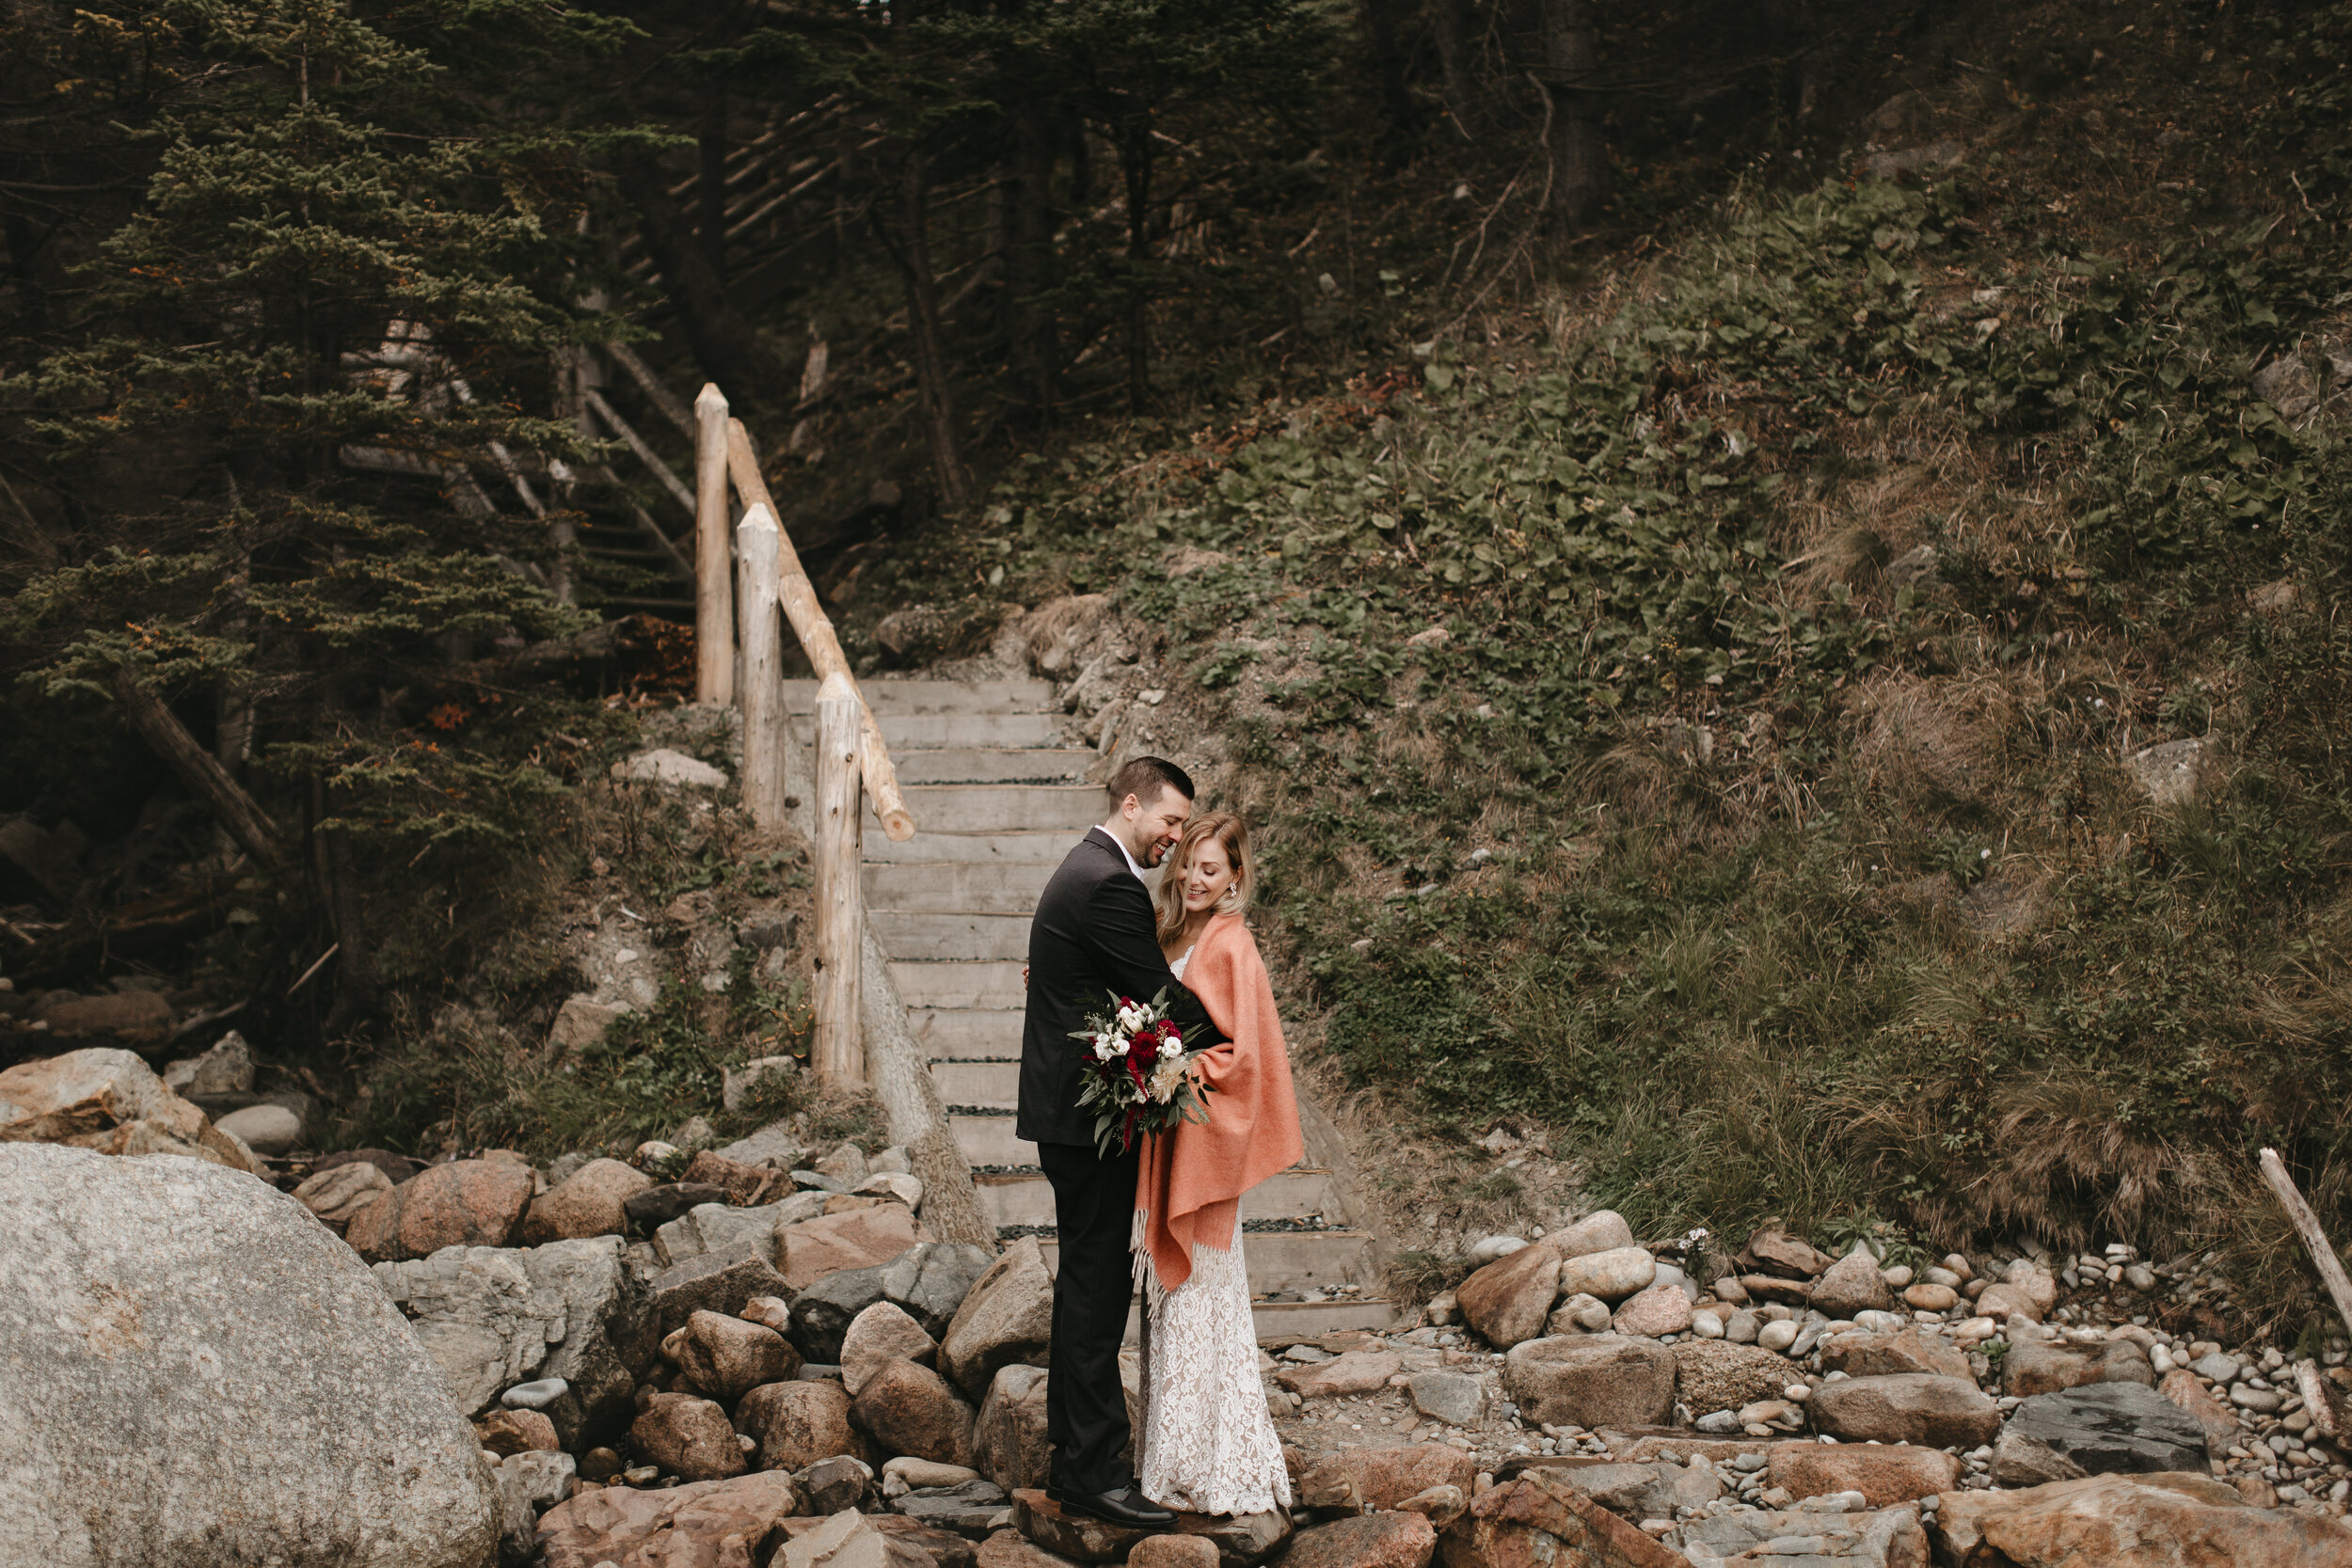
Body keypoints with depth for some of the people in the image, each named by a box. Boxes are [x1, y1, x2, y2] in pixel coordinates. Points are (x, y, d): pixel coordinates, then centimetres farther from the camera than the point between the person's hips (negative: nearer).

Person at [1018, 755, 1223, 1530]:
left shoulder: (1086, 871, 17)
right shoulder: (1111, 884, -18)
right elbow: (1162, 995, -16)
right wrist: (1225, 1035, 0)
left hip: (1069, 1109, 11)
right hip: (1088, 1115, -11)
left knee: (1086, 1282, 16)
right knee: (1098, 1284, -6)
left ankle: (1073, 1458, 24)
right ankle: (1095, 1470, -1)